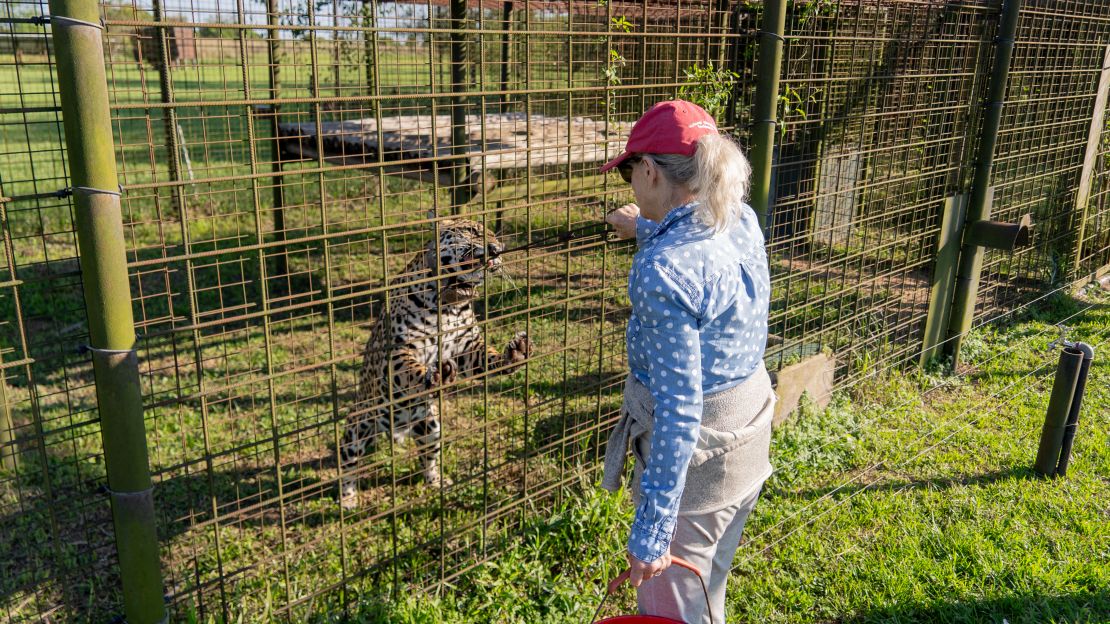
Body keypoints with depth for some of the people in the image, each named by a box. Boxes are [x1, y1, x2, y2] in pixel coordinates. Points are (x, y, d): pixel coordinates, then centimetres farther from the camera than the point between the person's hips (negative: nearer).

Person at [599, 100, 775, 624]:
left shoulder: (663, 270, -29)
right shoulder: (744, 222, -4)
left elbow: (679, 409, -29)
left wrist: (650, 532, -23)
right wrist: (644, 229, 40)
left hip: (695, 452, -8)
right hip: (750, 432, 8)